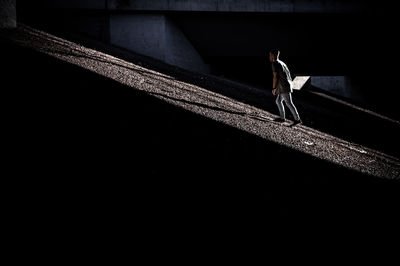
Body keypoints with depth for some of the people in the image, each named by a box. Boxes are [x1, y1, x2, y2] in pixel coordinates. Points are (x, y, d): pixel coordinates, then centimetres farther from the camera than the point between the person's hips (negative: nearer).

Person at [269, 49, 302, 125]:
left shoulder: (275, 64, -8)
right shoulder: (282, 63, 20)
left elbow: (275, 76, -15)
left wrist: (273, 88, -11)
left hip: (284, 87, -10)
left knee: (289, 103, -10)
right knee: (278, 101, 17)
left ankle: (297, 119, -12)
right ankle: (282, 117, 16)